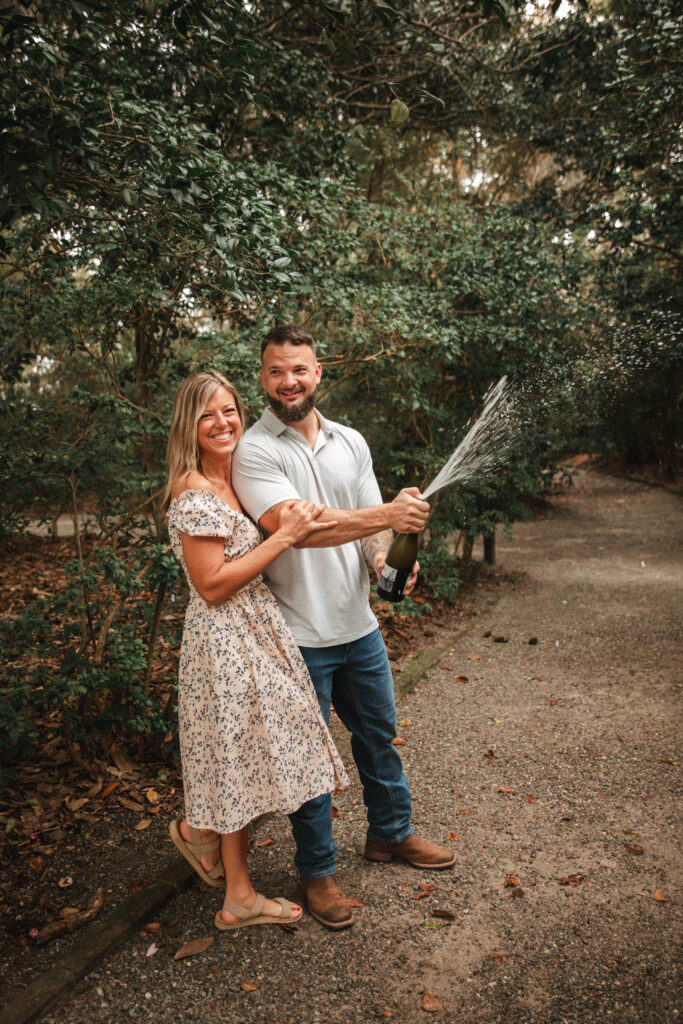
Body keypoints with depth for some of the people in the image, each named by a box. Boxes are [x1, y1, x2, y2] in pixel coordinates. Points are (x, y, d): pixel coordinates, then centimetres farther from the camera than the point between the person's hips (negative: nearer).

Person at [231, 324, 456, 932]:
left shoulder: (350, 442, 6)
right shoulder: (255, 452, -12)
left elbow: (371, 526, 7)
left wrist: (388, 556, -16)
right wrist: (388, 514, -28)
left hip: (359, 624, 6)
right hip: (299, 636, -5)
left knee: (379, 734, 21)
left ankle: (390, 833, 45)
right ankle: (318, 871, 31)